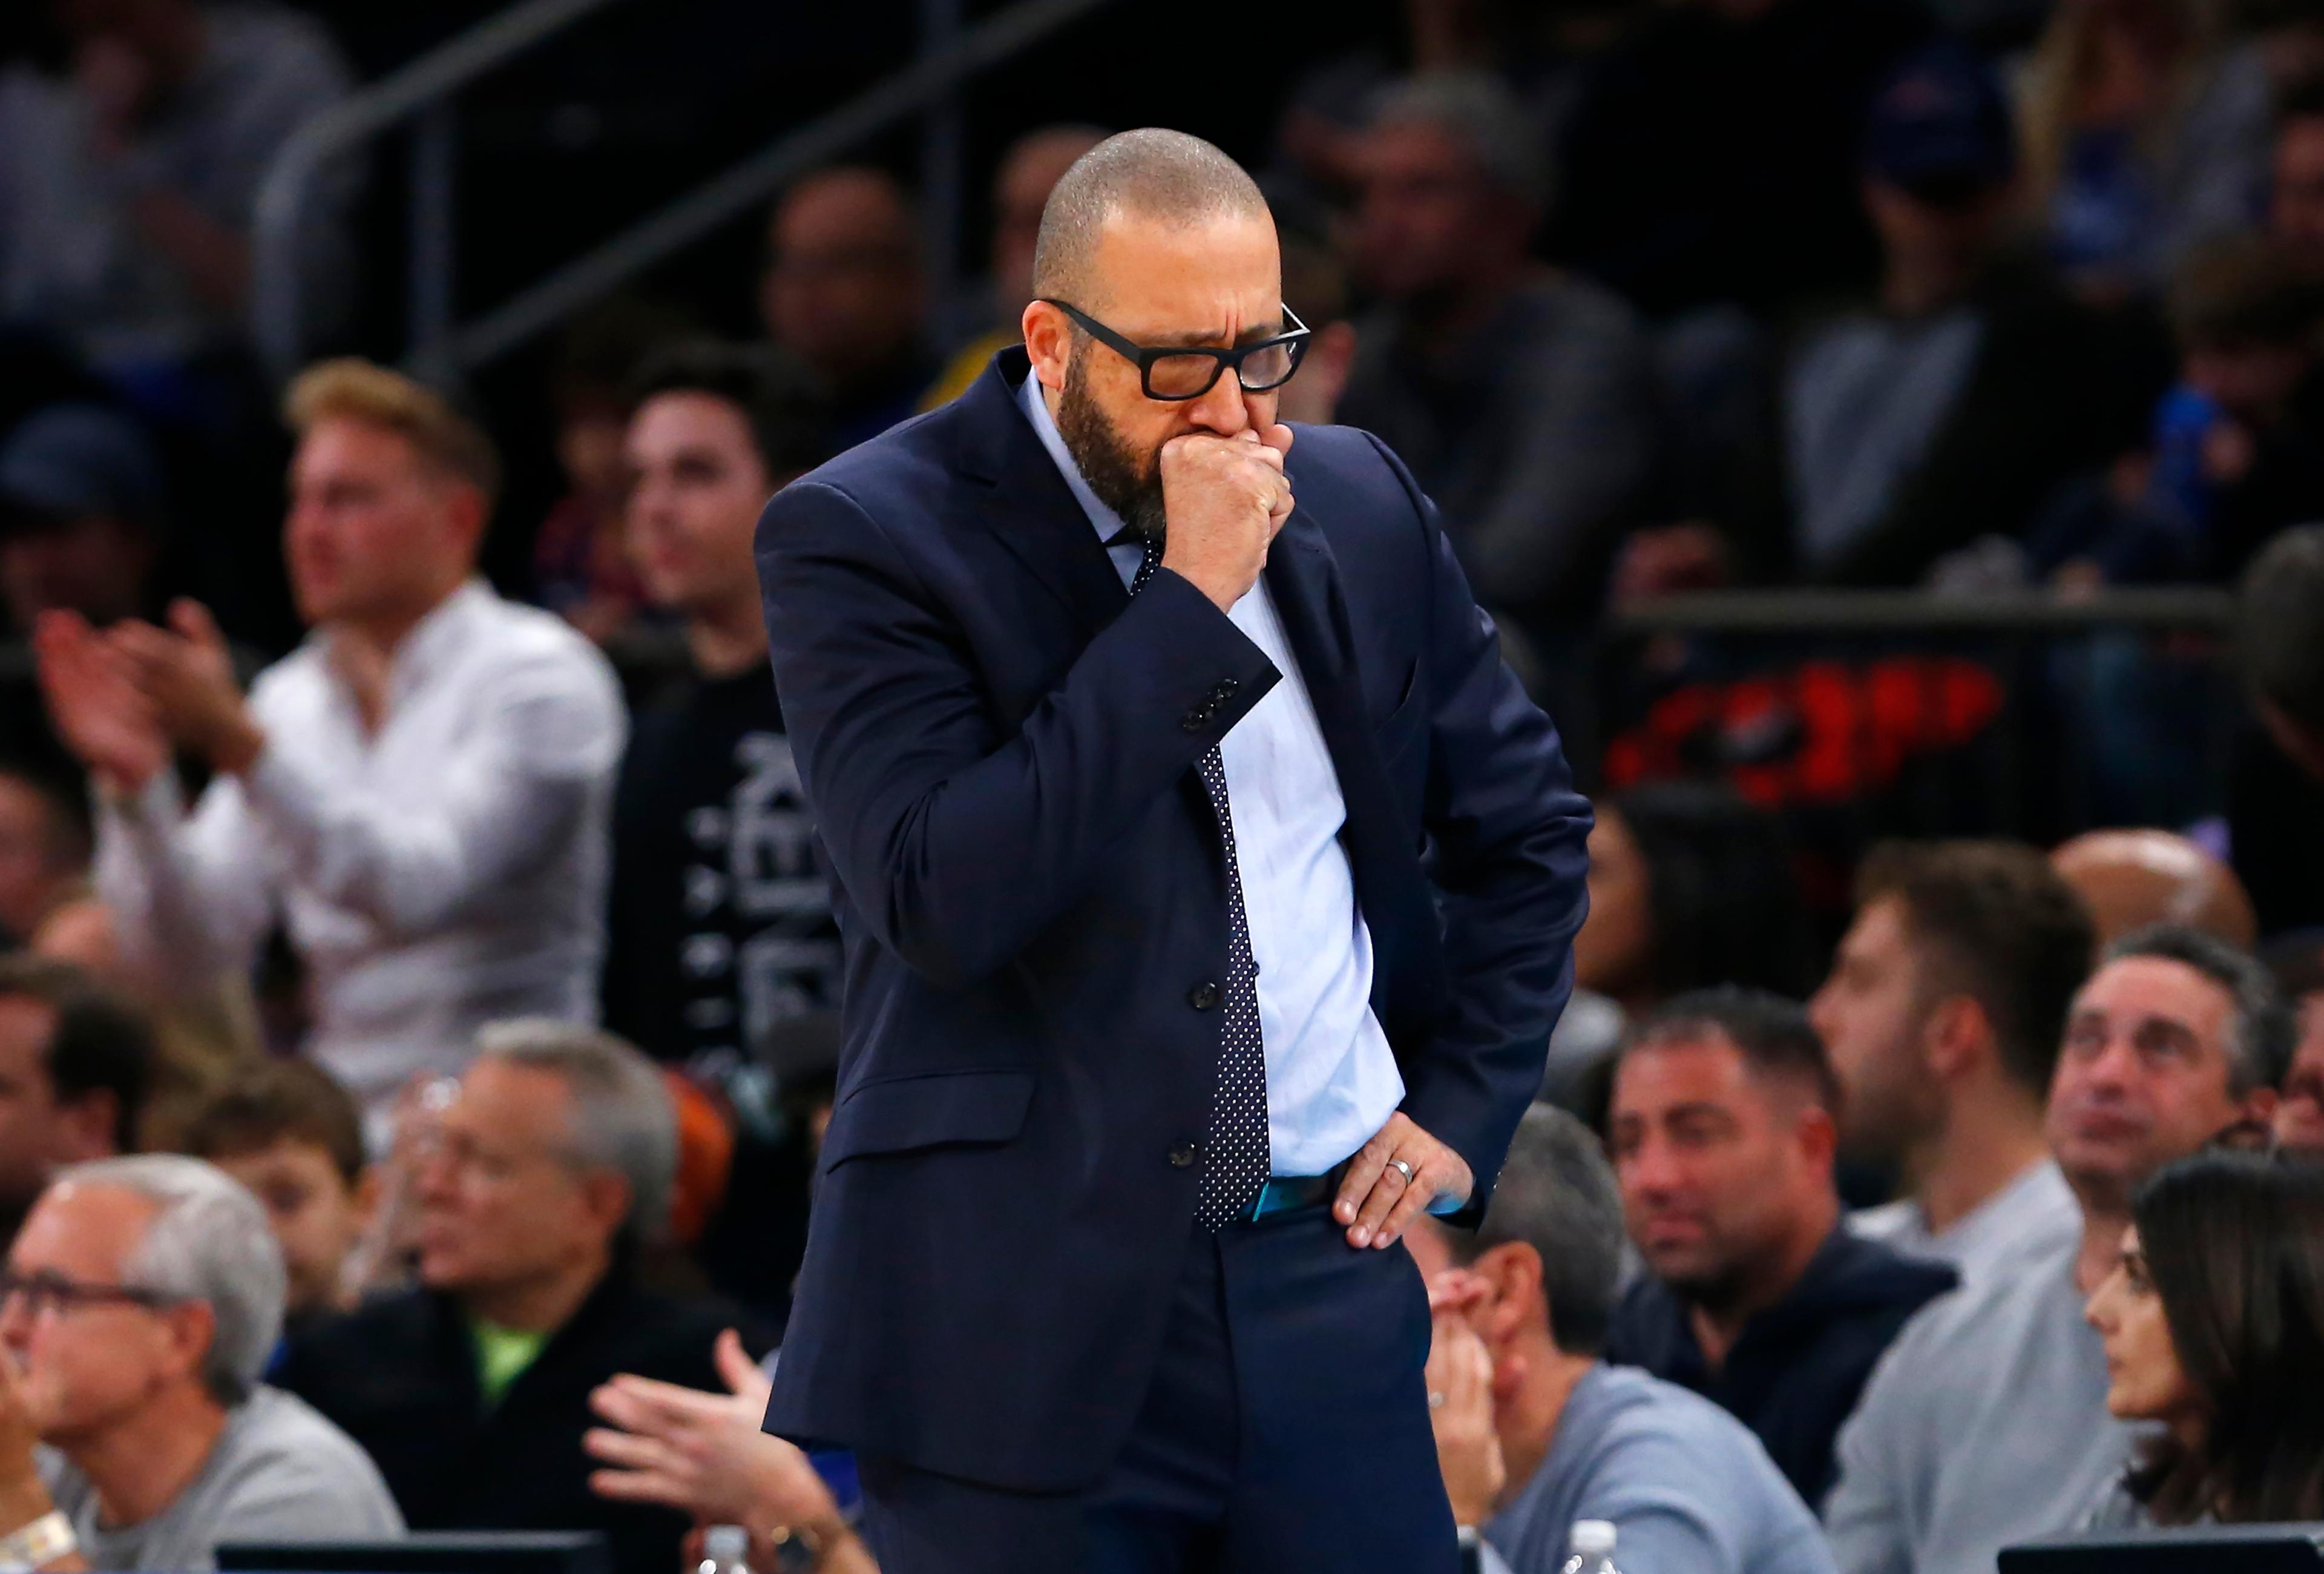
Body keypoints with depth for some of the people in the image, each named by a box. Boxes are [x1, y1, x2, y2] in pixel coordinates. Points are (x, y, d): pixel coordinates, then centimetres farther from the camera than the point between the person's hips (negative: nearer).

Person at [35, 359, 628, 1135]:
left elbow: (416, 888, -18)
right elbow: (184, 957, 8)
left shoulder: (542, 676, -4)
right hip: (339, 1130, 6)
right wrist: (135, 784, -9)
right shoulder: (293, 697, 14)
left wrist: (238, 743, -24)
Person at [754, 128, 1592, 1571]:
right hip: (1025, 1322, -4)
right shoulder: (861, 538, -7)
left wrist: (1463, 1106, 11)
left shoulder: (1357, 504, 10)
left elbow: (1527, 825, 23)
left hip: (1330, 1284, 4)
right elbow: (941, 897, -21)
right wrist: (1192, 605, -19)